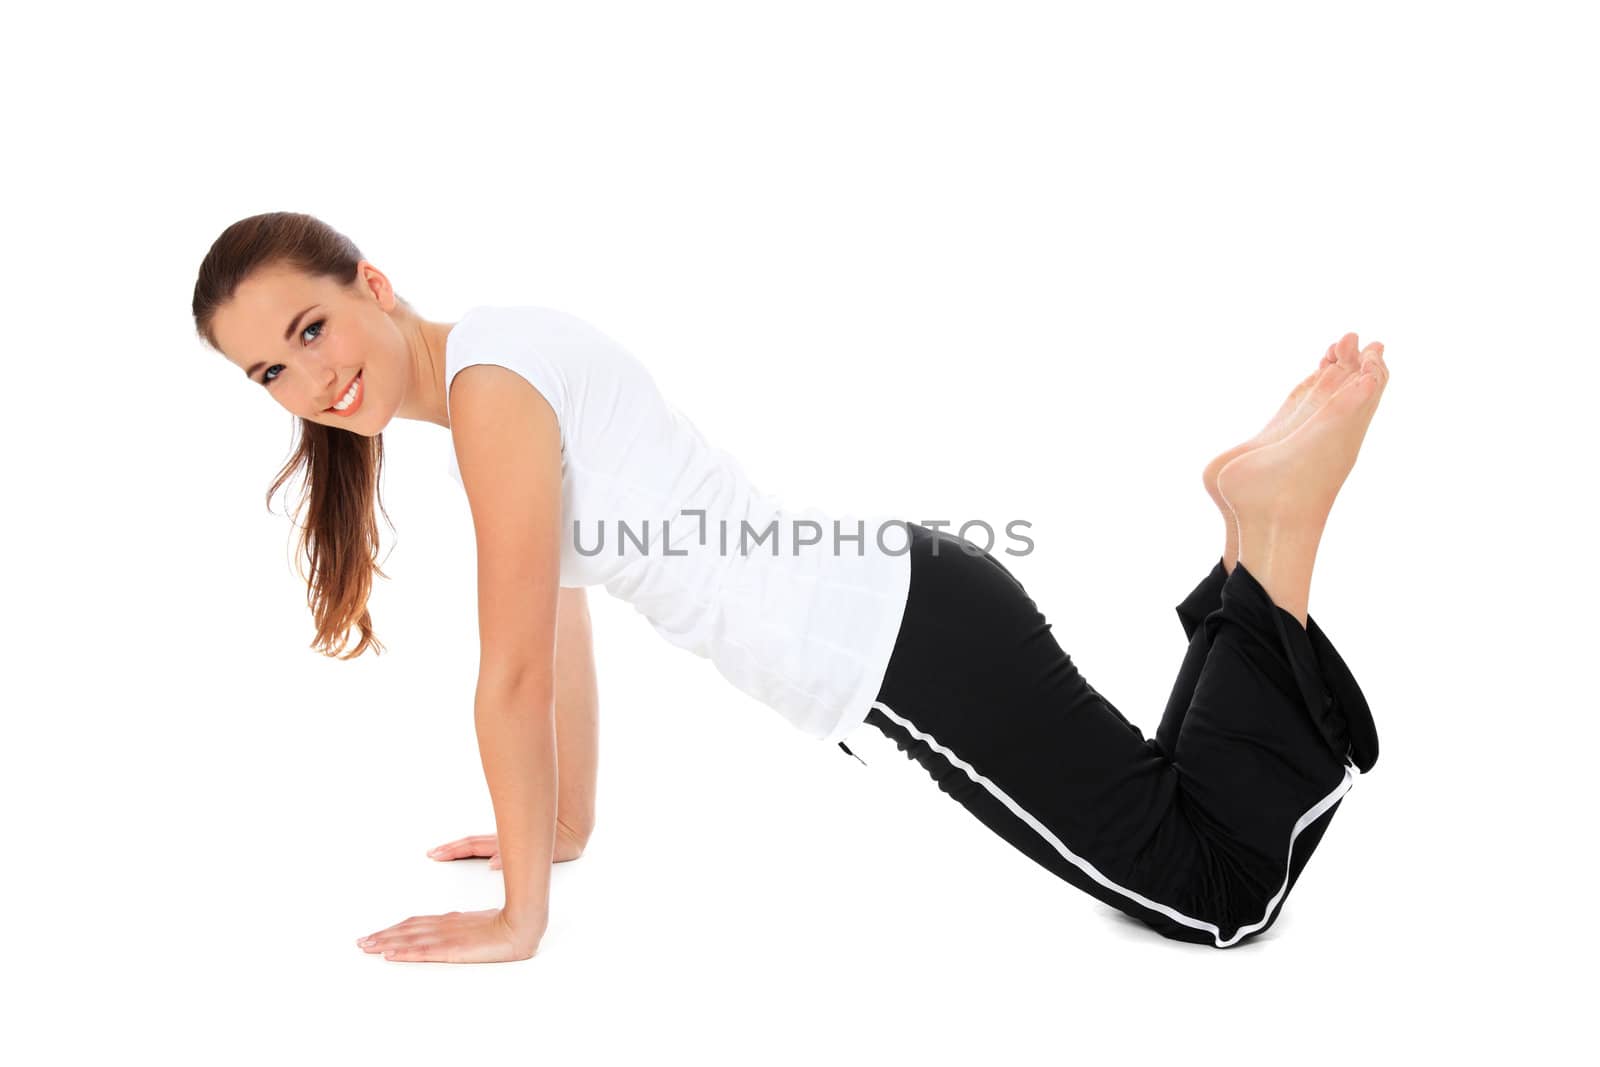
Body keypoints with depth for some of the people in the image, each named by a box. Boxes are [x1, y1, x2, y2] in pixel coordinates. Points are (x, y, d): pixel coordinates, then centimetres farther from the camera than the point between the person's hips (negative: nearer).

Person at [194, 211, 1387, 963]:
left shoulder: (490, 372, -17)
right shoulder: (490, 377, 13)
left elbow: (515, 673, -17)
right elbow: (561, 637, 22)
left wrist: (520, 916, -8)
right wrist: (566, 828, 28)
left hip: (915, 643, -9)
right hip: (894, 627, 9)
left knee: (1220, 887, -1)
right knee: (1170, 838, 19)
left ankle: (1277, 531, 4)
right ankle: (1261, 538, 18)